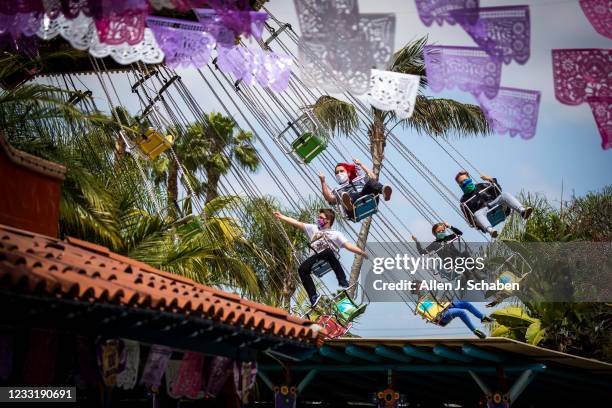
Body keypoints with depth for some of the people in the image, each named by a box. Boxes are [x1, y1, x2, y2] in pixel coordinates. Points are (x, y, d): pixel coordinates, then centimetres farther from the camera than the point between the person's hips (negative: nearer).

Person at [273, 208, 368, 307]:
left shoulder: (336, 234, 20)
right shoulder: (313, 228, 32)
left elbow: (348, 245, 9)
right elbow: (297, 223, 28)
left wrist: (362, 253, -6)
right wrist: (280, 216, 24)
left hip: (329, 258, -3)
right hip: (317, 257, 3)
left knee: (328, 251, -37)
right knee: (302, 269, -21)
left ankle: (343, 282, -30)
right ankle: (313, 296, -12)